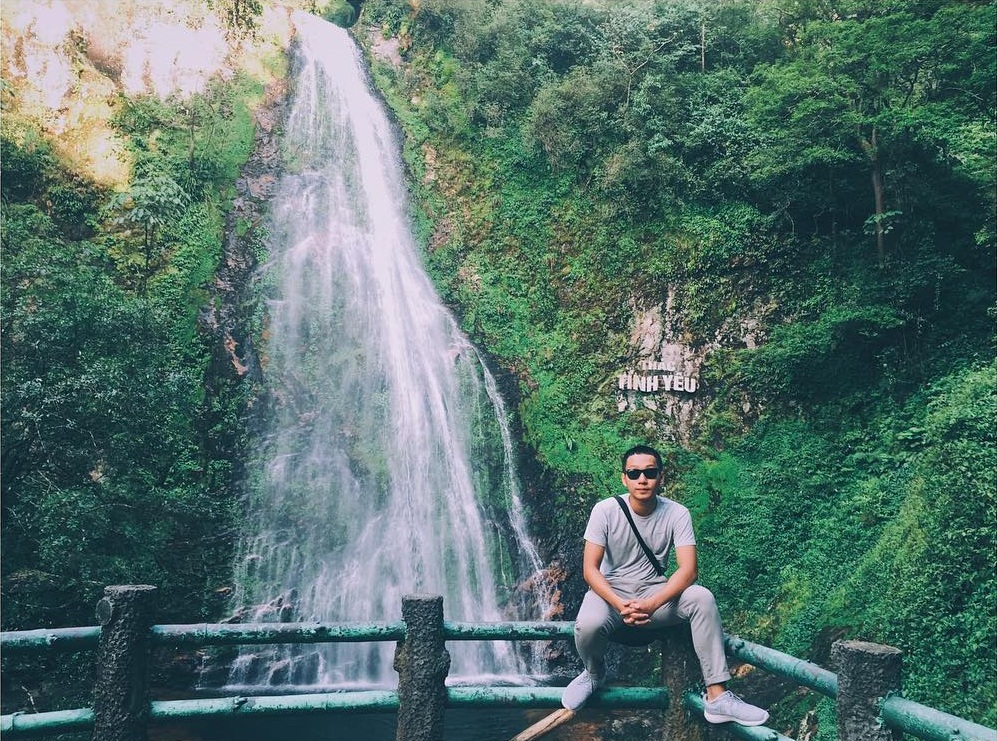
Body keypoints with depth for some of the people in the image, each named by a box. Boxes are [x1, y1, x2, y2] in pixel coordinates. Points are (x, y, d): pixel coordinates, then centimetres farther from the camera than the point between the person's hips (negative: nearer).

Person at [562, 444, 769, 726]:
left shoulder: (677, 514, -10)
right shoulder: (605, 510, -12)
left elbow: (688, 570, -17)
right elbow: (590, 568, -13)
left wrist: (651, 604, -31)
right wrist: (620, 605, -29)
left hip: (656, 592, 2)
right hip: (611, 590, -1)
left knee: (702, 598, -27)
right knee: (588, 625, -34)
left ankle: (717, 697, -21)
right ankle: (594, 674, 4)